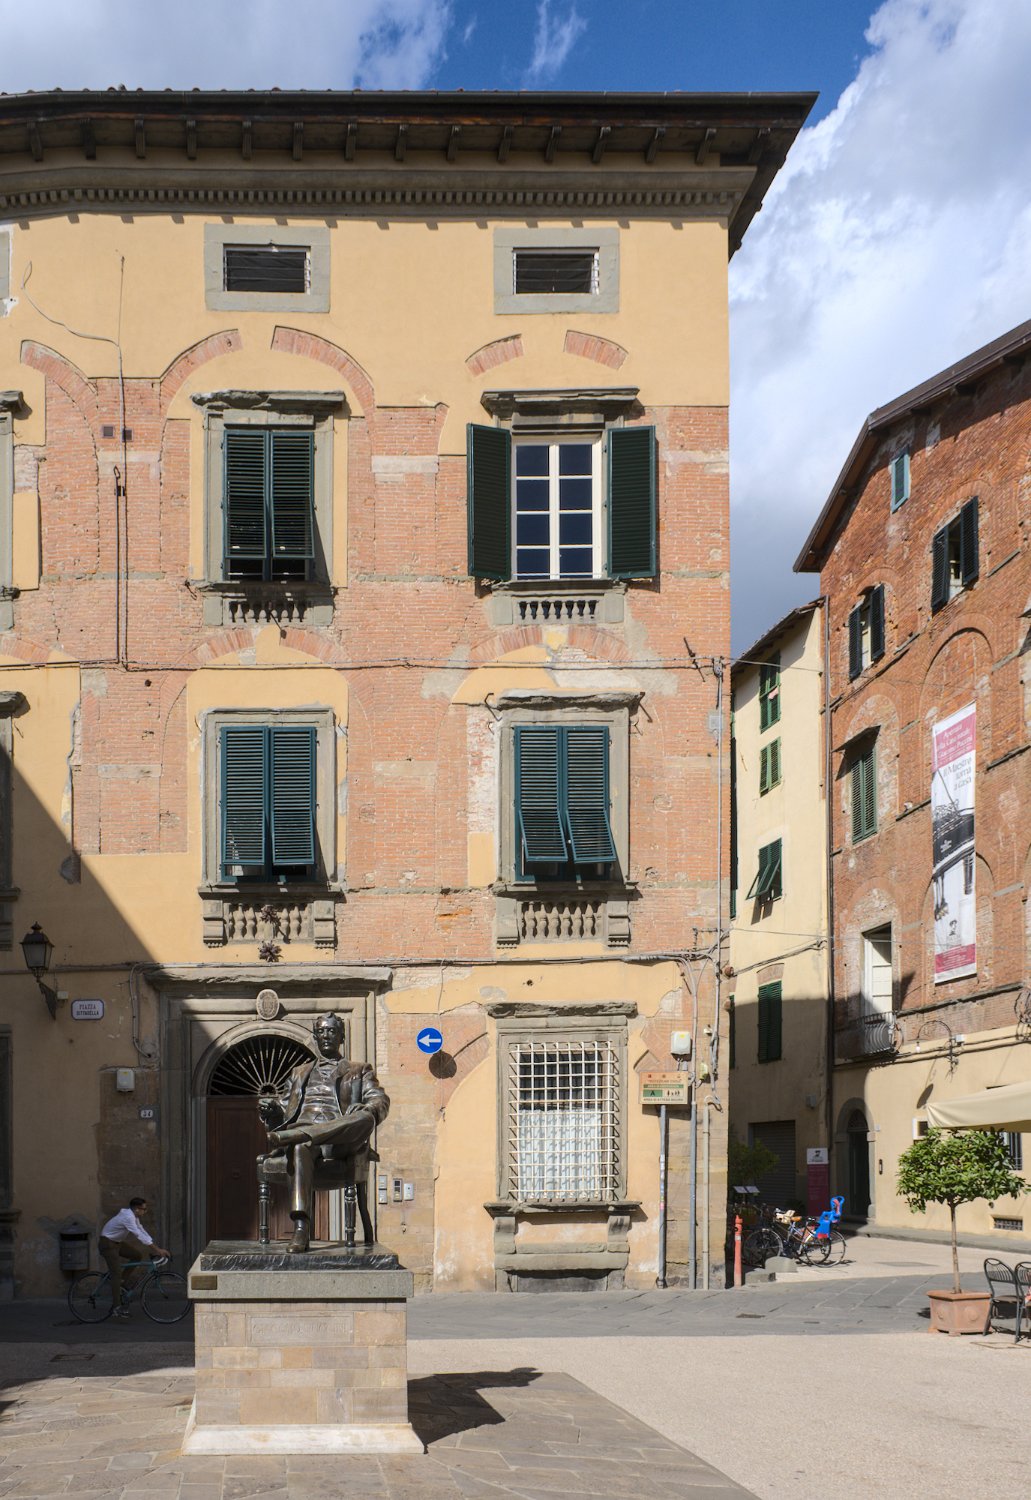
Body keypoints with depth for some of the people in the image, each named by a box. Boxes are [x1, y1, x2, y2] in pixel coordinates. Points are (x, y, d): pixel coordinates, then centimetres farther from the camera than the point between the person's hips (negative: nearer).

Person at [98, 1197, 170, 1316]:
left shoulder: (133, 1216, 4)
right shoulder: (128, 1217, -27)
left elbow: (142, 1231, 7)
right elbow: (140, 1236, -33)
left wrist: (157, 1248, -1)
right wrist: (158, 1250, -34)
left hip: (117, 1242, 10)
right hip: (108, 1244, -10)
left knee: (138, 1255, 4)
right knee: (116, 1274, -14)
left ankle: (124, 1281, 15)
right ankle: (117, 1308, -16)